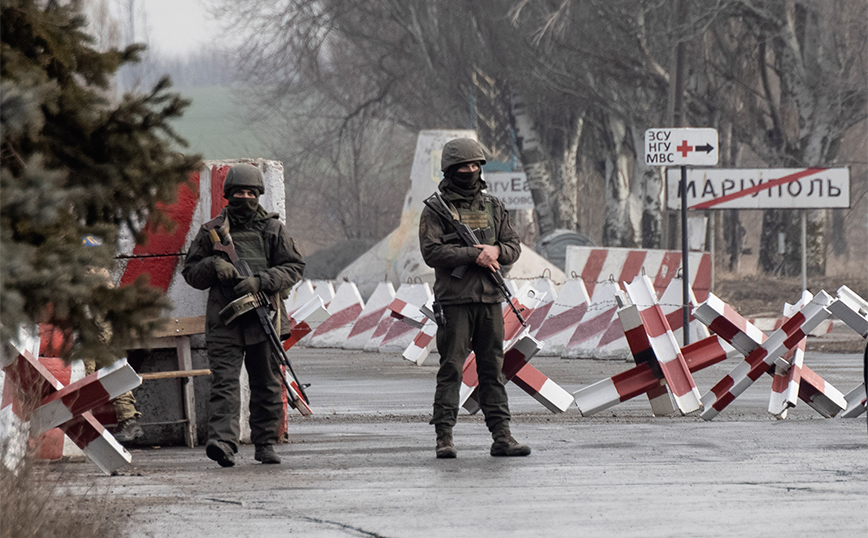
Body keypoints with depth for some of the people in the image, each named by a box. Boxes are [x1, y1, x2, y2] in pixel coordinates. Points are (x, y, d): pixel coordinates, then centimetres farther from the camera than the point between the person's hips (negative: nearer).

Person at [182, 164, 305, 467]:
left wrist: (260, 281, -12)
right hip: (224, 321, -1)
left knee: (267, 385, 7)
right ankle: (222, 441, -27)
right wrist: (213, 265, -9)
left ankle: (265, 444, 17)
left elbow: (294, 267, 3)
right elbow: (190, 273, 13)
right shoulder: (211, 231, 10)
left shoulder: (273, 229, 9)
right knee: (224, 381, -15)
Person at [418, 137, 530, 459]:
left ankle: (501, 436, 6)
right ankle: (444, 437, -3)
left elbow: (514, 247, 13)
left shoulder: (492, 206, 14)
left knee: (493, 369, 6)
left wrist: (496, 251, -9)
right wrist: (473, 255, -17)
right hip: (454, 300, -5)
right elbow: (431, 252, -11)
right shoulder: (436, 209, 0)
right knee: (451, 369, -5)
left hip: (490, 299, 5)